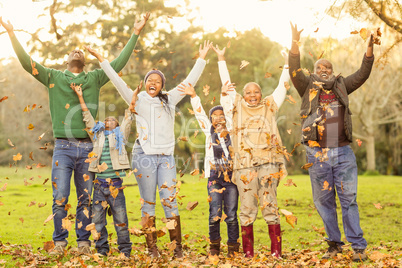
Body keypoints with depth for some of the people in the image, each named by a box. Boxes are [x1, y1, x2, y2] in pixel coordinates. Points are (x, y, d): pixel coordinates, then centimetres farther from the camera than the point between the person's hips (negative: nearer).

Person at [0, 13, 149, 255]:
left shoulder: (95, 78, 12)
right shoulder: (54, 77, 10)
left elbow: (119, 63, 11)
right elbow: (27, 62, 2)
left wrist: (136, 34, 9)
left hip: (88, 148, 1)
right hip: (63, 147, -1)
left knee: (85, 198, 6)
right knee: (60, 197, -3)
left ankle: (84, 242, 14)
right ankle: (60, 242, 9)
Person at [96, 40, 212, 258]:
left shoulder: (169, 100, 13)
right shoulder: (137, 100, 8)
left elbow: (189, 81, 15)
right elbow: (118, 81, 4)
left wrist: (201, 59, 15)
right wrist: (102, 61, 1)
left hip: (166, 157, 1)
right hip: (144, 156, -1)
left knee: (169, 201, -4)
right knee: (148, 203, 3)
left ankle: (177, 247, 1)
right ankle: (152, 248, 8)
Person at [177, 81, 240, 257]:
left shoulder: (232, 130, 8)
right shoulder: (209, 131, 11)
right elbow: (199, 113, 4)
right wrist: (193, 96, -7)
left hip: (231, 176, 0)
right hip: (214, 178, 0)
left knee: (231, 215, 1)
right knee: (215, 214, -1)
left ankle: (233, 247, 11)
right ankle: (214, 246, 15)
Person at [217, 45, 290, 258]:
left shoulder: (269, 107, 15)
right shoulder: (237, 108, 13)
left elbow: (282, 86, 19)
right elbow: (226, 84, 18)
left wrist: (287, 64, 20)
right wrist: (221, 60, 22)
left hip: (268, 163, 0)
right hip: (245, 165, 0)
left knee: (270, 207, -1)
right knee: (247, 209, 0)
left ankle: (276, 252, 1)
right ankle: (248, 252, 5)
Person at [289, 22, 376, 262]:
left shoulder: (341, 87, 12)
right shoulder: (308, 87, 7)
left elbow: (362, 75, 4)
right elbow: (294, 71, -7)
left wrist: (370, 49, -7)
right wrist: (295, 43, -19)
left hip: (343, 153, 0)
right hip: (317, 154, 0)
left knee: (349, 199, 0)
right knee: (324, 201, 7)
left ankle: (358, 246, 4)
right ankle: (334, 244, 19)